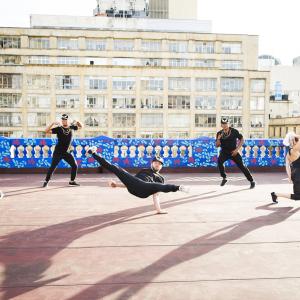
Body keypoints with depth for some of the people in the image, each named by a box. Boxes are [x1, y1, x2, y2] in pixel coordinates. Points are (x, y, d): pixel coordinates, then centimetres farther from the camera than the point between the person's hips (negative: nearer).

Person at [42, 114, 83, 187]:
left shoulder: (71, 127, 5)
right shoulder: (58, 128, -6)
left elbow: (80, 126, 20)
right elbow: (47, 131, -13)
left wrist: (77, 122, -1)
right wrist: (53, 123, -25)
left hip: (67, 152, 4)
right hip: (58, 152, -4)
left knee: (74, 165, 2)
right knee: (52, 167, -7)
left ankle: (72, 181, 17)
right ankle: (46, 181, 4)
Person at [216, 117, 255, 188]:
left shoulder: (234, 131, -12)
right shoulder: (219, 133, -4)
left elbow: (242, 139, -4)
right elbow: (217, 145, -3)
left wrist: (237, 149, -12)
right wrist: (218, 139, -24)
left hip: (234, 152, -2)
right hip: (224, 152, 2)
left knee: (241, 166, -4)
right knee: (219, 161, -27)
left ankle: (251, 181, 10)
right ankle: (224, 178, -10)